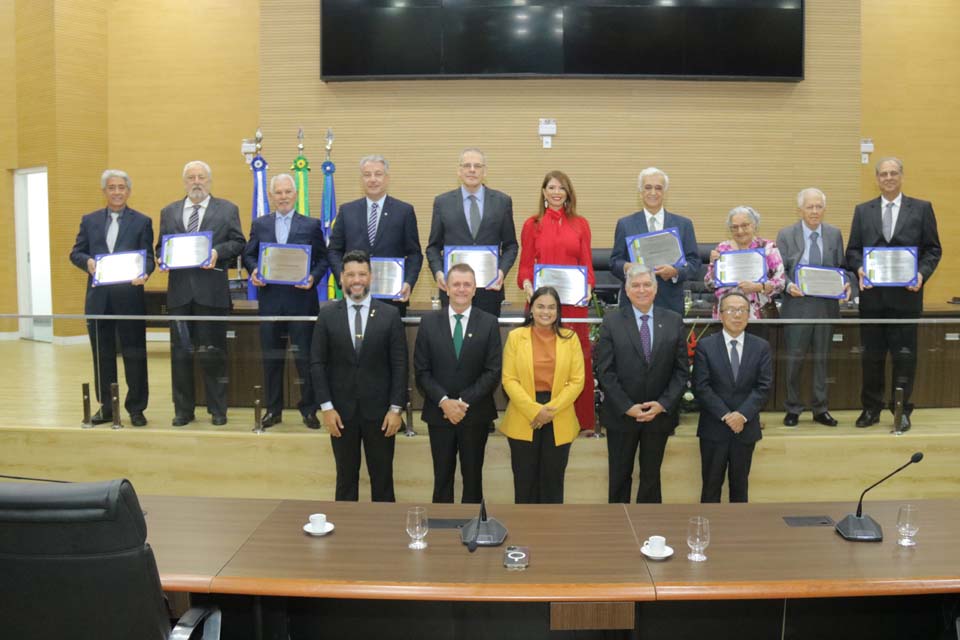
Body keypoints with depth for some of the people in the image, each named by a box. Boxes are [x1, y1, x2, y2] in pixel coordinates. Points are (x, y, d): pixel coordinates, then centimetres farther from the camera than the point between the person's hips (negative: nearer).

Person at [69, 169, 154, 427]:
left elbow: (148, 256, -2)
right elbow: (76, 253, 10)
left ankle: (136, 409, 11)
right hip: (98, 298, 3)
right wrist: (87, 261, -13)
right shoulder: (89, 220, 12)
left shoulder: (142, 222, 4)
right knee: (102, 355, 10)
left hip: (130, 297, -3)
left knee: (134, 355, 1)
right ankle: (106, 407, 21)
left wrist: (144, 274, -23)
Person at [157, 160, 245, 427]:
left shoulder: (227, 210, 6)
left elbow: (238, 243, 1)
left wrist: (218, 252, -15)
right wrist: (163, 258, -6)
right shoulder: (169, 212, 15)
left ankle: (218, 410, 13)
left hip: (211, 290, -3)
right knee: (180, 352, 7)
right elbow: (161, 246, 15)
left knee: (213, 352, 2)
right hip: (179, 290, 3)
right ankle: (183, 409, 17)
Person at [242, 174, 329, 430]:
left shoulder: (312, 225, 4)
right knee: (271, 357, 8)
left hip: (301, 299, -2)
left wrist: (314, 278, -14)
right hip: (269, 299, 2)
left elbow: (322, 259, 4)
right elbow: (248, 255, 12)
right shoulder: (259, 224, 10)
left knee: (304, 356, 1)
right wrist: (253, 272, -8)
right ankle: (273, 409, 19)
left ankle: (309, 410, 14)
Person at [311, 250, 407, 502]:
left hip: (379, 410, -1)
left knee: (382, 478, 8)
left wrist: (396, 408, -6)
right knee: (346, 477, 12)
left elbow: (399, 365, -2)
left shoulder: (390, 314, -2)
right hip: (341, 410, 1)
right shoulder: (327, 314, 1)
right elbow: (317, 363, 1)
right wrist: (326, 406, -5)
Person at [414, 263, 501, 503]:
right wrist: (444, 401, -14)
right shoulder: (429, 322, 1)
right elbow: (421, 371, -2)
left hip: (475, 414, 0)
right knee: (442, 476, 10)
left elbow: (493, 372, -6)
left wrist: (464, 402, -14)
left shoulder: (489, 323, -1)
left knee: (472, 476, 10)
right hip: (439, 412, 1)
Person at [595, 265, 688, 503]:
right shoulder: (612, 322, -4)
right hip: (621, 414, -1)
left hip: (659, 414, 1)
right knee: (620, 476, 12)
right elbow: (605, 371, -8)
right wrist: (627, 407, -14)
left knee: (651, 476, 13)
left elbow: (681, 370, 0)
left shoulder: (674, 322, 1)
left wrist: (663, 404, -12)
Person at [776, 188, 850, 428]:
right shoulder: (786, 235, 0)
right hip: (797, 304, -2)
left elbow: (841, 267, 9)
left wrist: (846, 283, -11)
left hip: (827, 305, 2)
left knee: (822, 359, 10)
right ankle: (793, 409, 15)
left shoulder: (834, 234, 7)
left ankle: (820, 409, 20)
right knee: (794, 359, 2)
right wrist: (788, 285, -20)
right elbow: (780, 270, -1)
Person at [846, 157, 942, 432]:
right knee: (872, 355, 8)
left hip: (906, 295, -1)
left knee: (904, 355, 2)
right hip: (872, 295, 2)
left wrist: (922, 274, -13)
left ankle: (902, 410, 13)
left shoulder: (921, 209, 5)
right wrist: (859, 269, -11)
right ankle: (871, 408, 20)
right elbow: (853, 250, 8)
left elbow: (933, 250, 4)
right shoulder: (862, 211, 10)